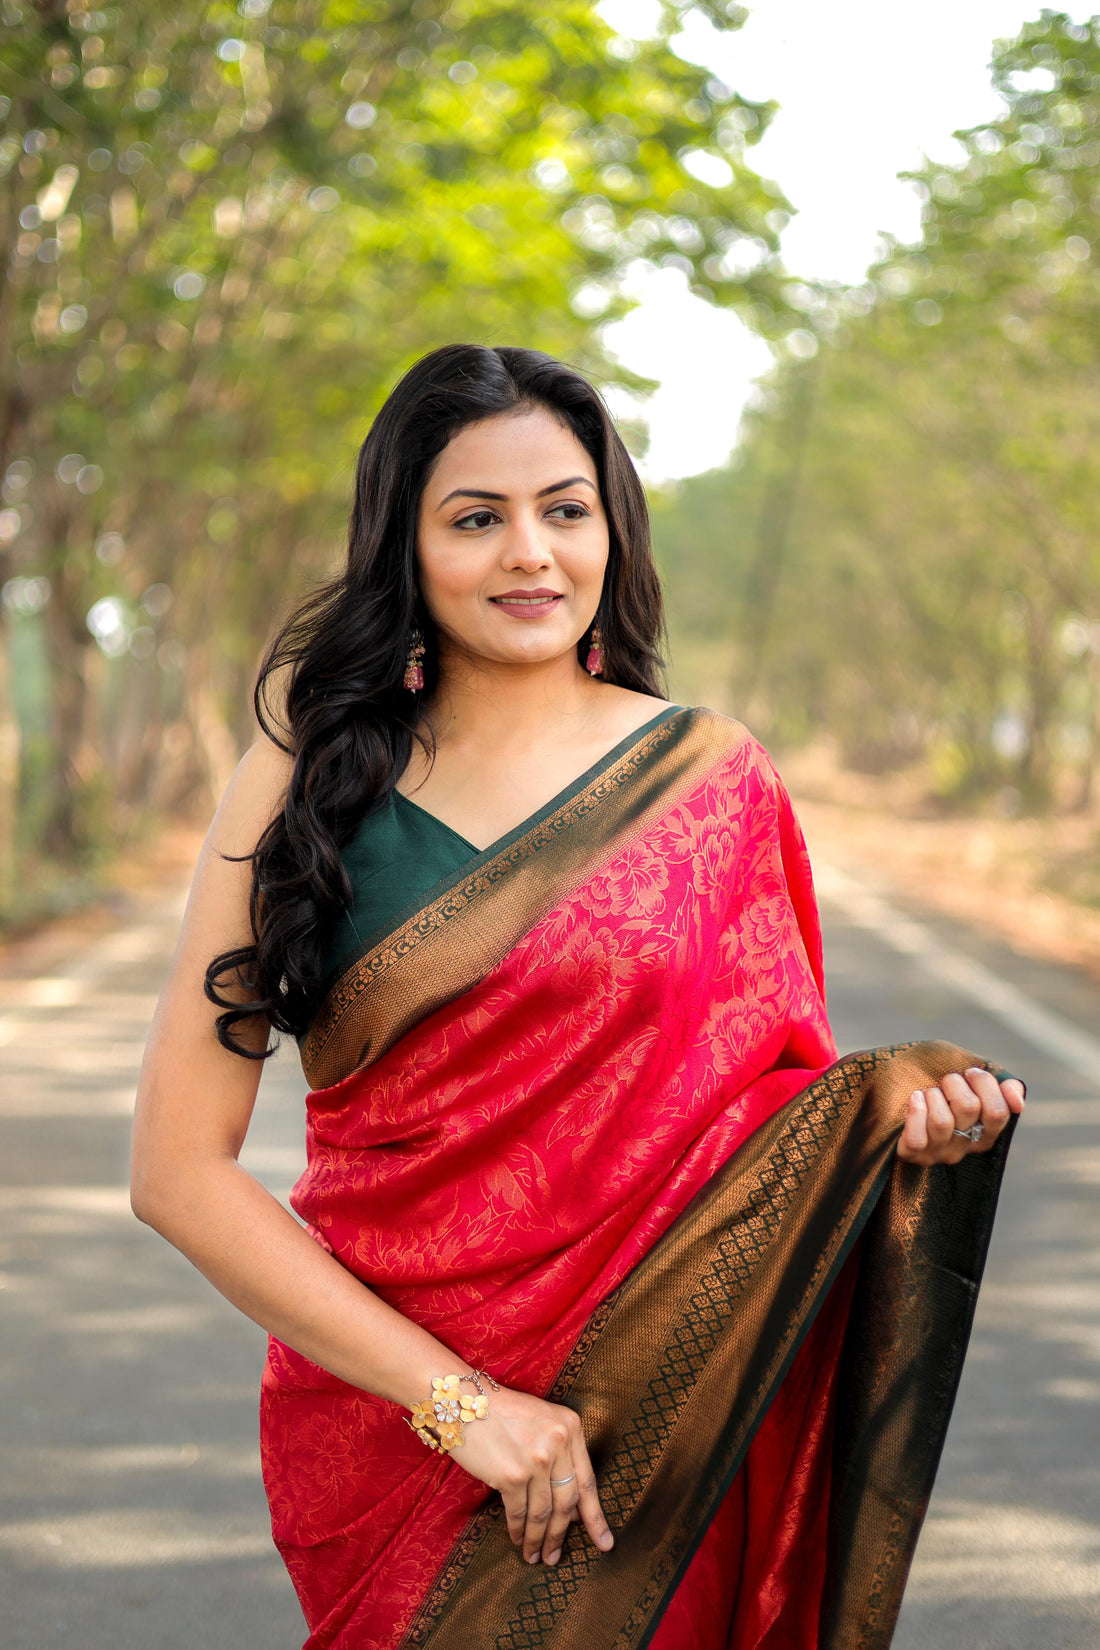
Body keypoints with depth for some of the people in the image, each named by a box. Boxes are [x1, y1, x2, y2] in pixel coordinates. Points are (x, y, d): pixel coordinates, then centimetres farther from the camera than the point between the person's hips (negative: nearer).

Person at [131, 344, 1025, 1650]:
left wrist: (899, 1116, -16)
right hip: (383, 1431, 0)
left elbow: (770, 1105, 7)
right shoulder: (308, 784, -4)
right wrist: (457, 1398, -15)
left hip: (656, 1427, 0)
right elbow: (180, 1165, -8)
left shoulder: (711, 778, 0)